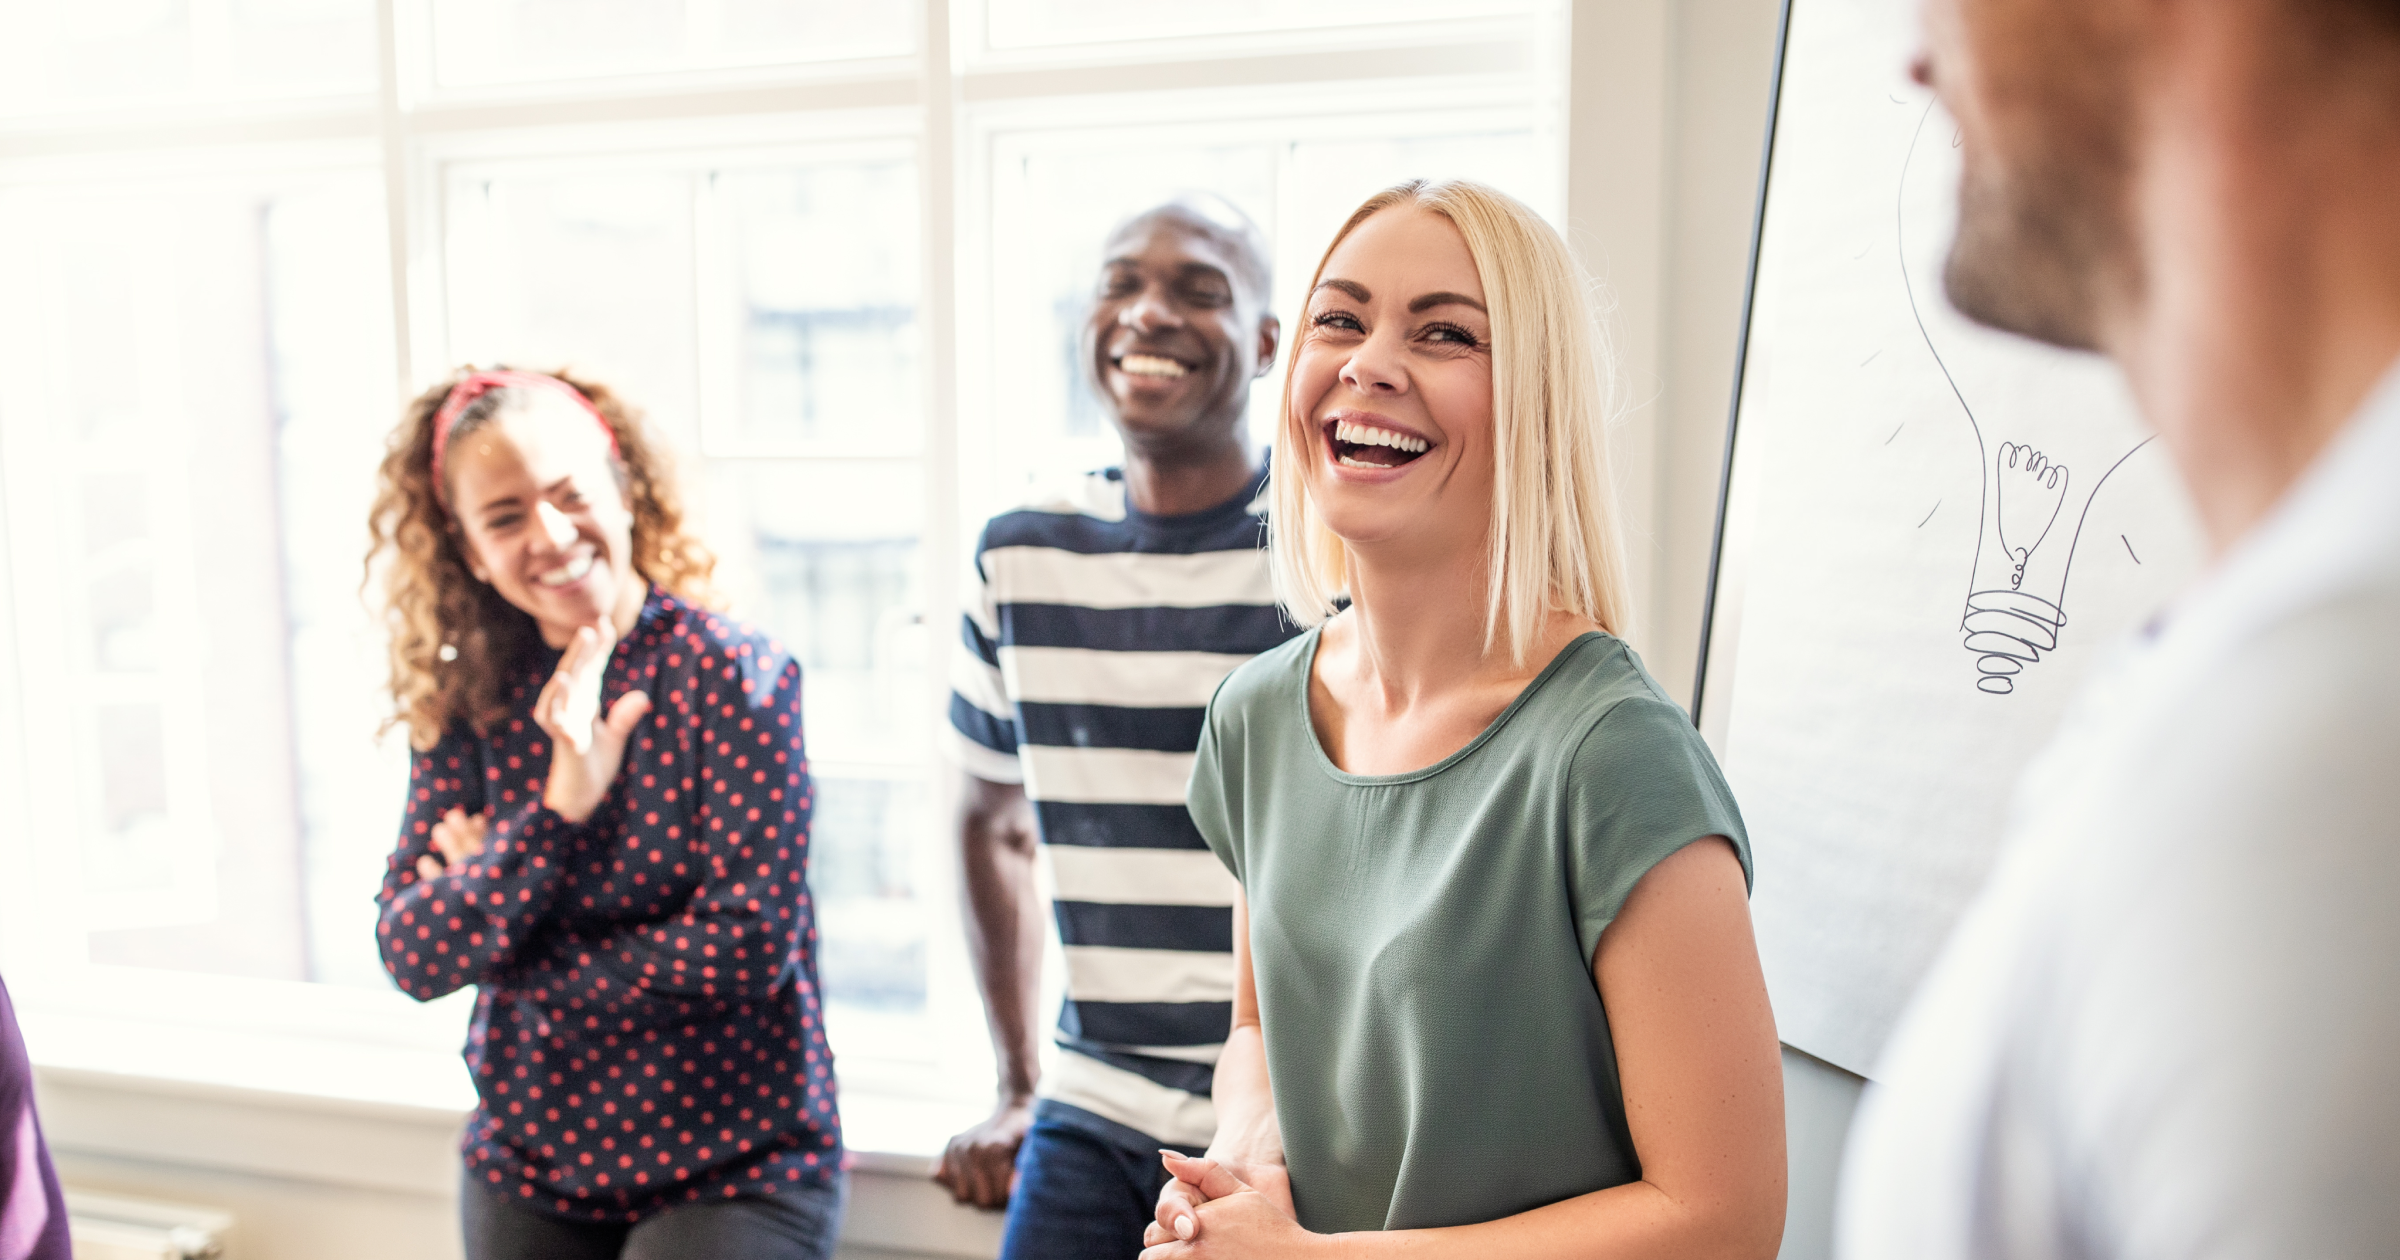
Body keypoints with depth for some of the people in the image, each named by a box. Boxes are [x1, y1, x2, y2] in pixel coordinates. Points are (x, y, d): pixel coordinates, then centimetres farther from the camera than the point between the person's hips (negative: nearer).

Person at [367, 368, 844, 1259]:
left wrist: (506, 956, -9)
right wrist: (560, 807, -22)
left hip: (733, 1167, -4)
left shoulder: (733, 672, -15)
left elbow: (747, 948, -19)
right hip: (526, 1161, 5)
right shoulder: (469, 702, -1)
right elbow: (411, 957, -8)